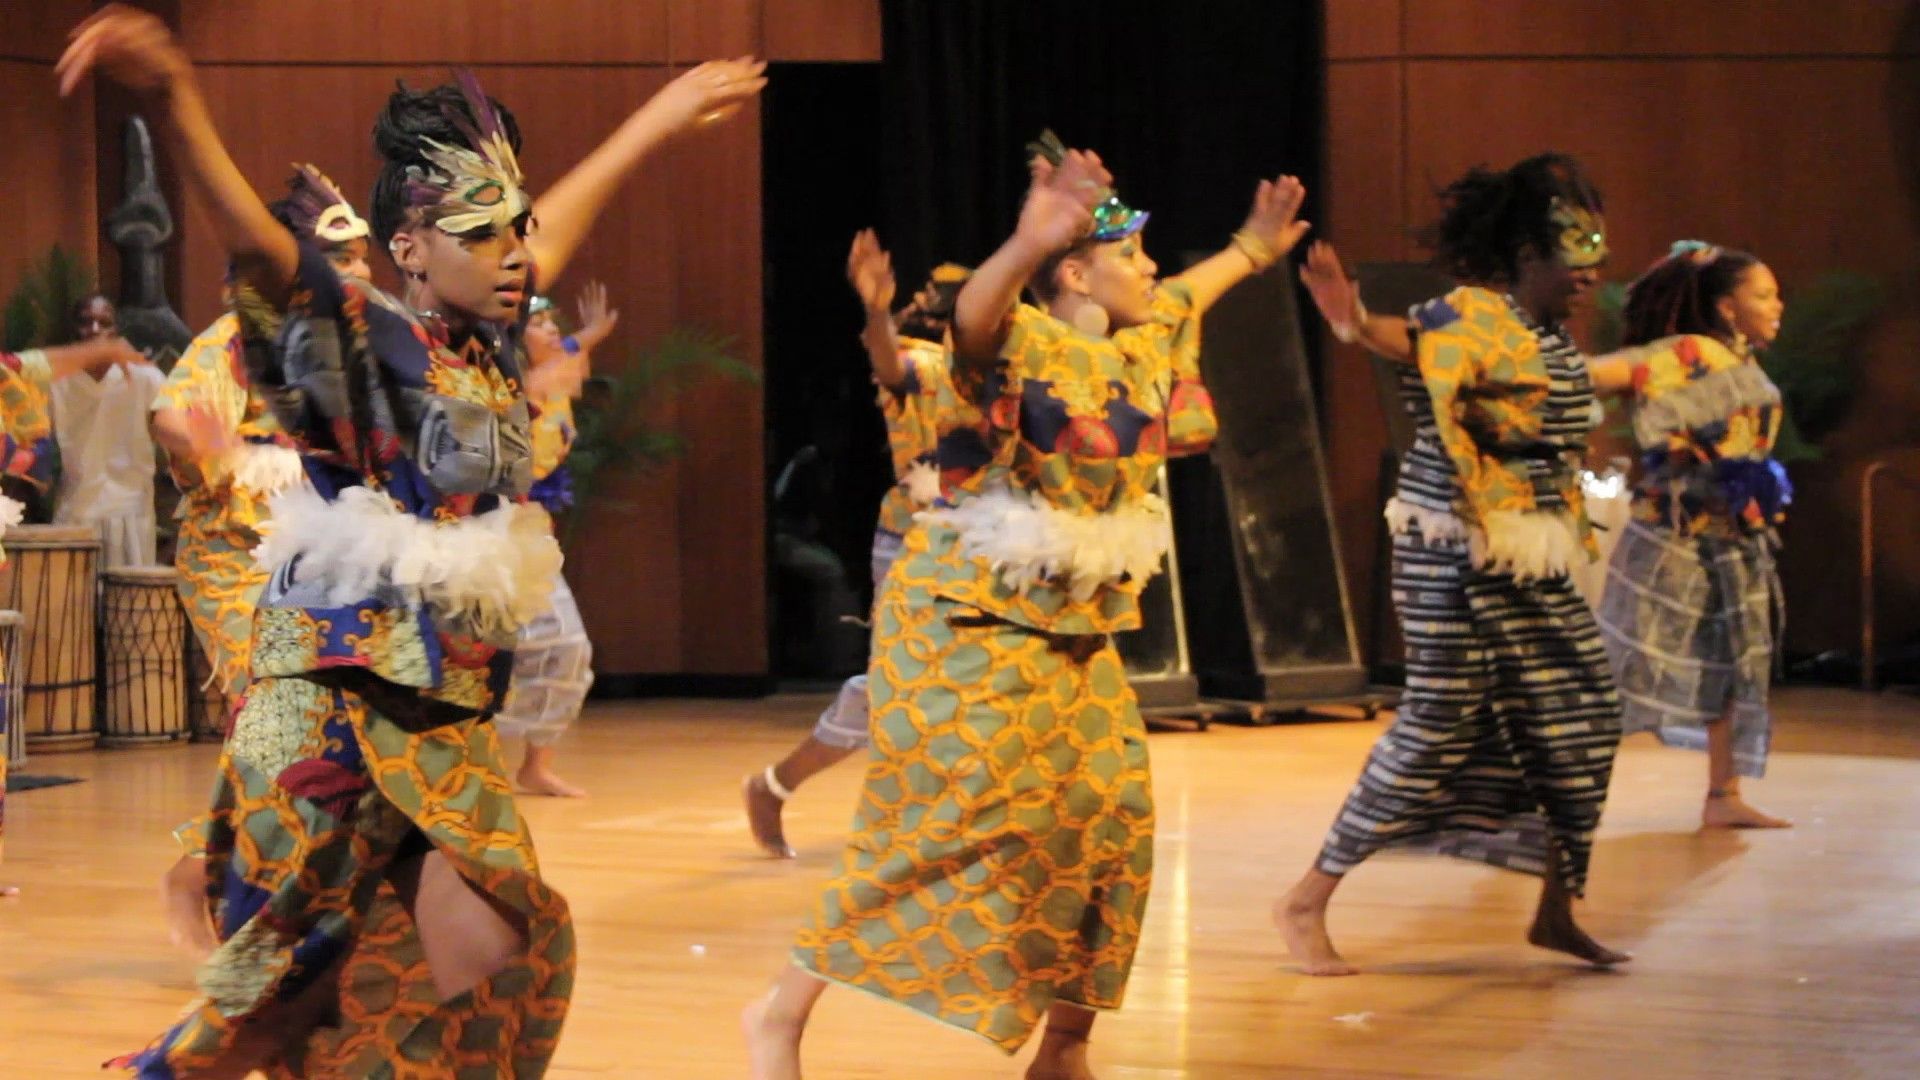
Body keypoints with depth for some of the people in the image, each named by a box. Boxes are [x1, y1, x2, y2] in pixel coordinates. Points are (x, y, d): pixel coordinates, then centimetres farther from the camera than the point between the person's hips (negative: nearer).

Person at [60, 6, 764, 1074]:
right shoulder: (364, 341, -9)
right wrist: (176, 97, -45)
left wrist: (659, 118, 42)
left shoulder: (489, 343, 11)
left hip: (448, 714, 7)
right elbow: (255, 240, -27)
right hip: (337, 708, -7)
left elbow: (562, 216, 28)